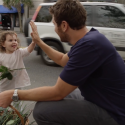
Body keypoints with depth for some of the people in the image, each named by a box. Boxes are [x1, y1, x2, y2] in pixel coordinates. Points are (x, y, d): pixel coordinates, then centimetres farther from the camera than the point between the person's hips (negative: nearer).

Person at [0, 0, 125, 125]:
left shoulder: (89, 45, -29)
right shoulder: (88, 38, 2)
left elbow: (58, 92, -23)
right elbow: (62, 60, 21)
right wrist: (39, 42, 20)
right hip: (103, 102, 9)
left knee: (42, 110, -18)